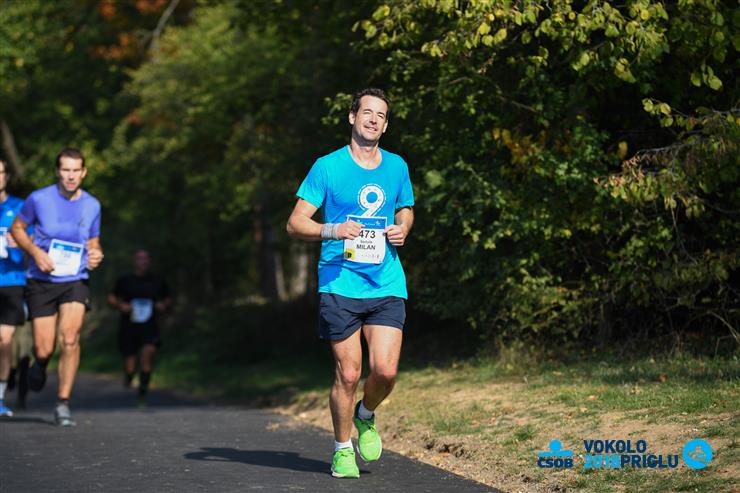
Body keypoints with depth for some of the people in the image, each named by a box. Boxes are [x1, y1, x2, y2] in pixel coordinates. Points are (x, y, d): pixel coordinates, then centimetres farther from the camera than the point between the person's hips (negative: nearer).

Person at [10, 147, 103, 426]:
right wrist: (35, 252, -10)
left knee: (70, 338, -20)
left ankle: (63, 403, -9)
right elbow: (17, 228, 7)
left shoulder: (92, 205, 3)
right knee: (44, 350, -2)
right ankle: (40, 365, 38)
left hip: (75, 281, 1)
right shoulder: (39, 199, -6)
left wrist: (96, 255, -5)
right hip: (41, 282, -1)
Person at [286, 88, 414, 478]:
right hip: (340, 285, -3)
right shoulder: (327, 167, -1)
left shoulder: (397, 167, 11)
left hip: (387, 285, 3)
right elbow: (295, 223, -2)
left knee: (385, 371, -9)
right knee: (348, 374, -2)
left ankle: (366, 416, 25)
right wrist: (333, 230, -20)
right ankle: (342, 450, 18)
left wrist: (402, 230, 4)